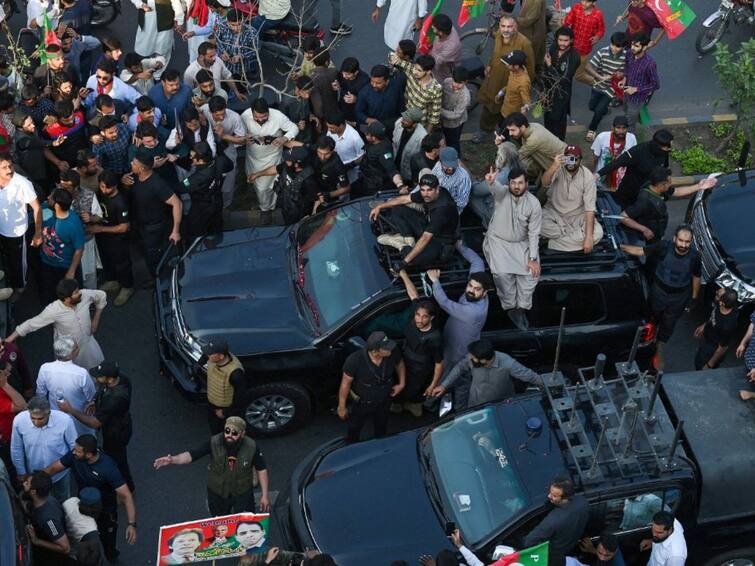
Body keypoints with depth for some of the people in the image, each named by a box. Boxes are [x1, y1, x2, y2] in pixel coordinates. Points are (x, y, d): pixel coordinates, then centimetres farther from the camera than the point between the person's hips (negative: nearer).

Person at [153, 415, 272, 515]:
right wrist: (172, 459, -52)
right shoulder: (214, 443, -26)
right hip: (217, 494, 0)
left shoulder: (251, 447, -24)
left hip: (243, 494, 0)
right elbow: (191, 454, -33)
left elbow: (261, 469, -10)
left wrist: (265, 494, -8)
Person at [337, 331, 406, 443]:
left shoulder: (393, 352, -30)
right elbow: (346, 383, -23)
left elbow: (400, 364, -4)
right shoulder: (355, 360, -39)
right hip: (361, 403, -3)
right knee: (354, 430, 24)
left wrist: (402, 384, -3)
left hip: (384, 401, 3)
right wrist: (342, 406, -13)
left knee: (381, 431, 30)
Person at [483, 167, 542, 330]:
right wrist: (491, 182, -70)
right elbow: (496, 188, -45)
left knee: (532, 272, -17)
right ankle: (510, 307, -3)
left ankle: (522, 308, 1)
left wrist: (533, 258, -16)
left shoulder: (534, 203, -14)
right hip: (498, 241, -2)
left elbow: (534, 233, -10)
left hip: (521, 243, 2)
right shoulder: (502, 193, -18)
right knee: (502, 273, -24)